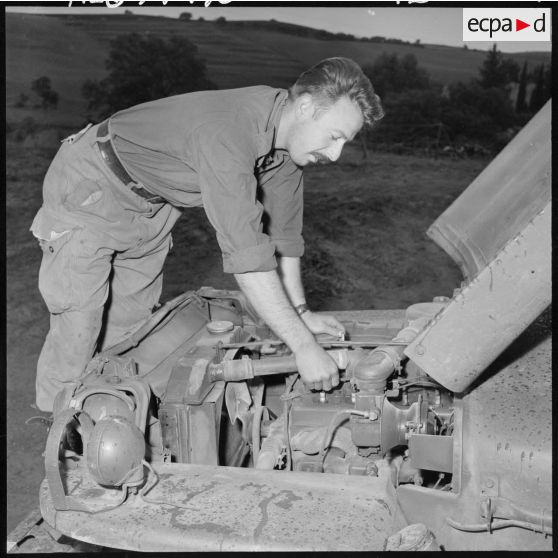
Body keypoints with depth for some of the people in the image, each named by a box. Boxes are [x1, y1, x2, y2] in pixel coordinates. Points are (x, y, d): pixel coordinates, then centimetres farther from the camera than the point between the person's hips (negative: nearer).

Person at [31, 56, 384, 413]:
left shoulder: (288, 131, -12)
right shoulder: (225, 133, -40)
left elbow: (283, 229, -3)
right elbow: (246, 253, -44)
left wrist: (300, 311, -5)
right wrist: (304, 346, -40)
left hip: (152, 206, 8)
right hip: (89, 191, -8)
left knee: (132, 324, 13)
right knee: (79, 331, -6)